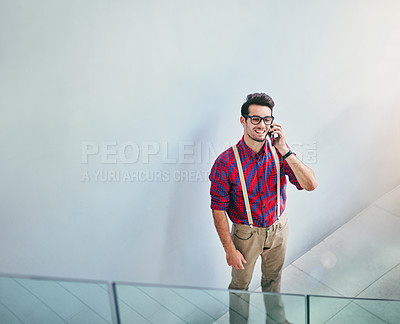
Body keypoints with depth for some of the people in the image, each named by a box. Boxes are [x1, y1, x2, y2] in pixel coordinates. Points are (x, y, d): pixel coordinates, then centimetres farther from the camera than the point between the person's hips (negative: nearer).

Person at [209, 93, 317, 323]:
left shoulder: (279, 150, -14)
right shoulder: (226, 162, -24)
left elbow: (310, 185, -21)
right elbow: (218, 209, -16)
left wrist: (285, 152, -31)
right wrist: (230, 249, -15)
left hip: (278, 227, 4)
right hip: (246, 233, -3)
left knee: (273, 279, 26)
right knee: (240, 284, 16)